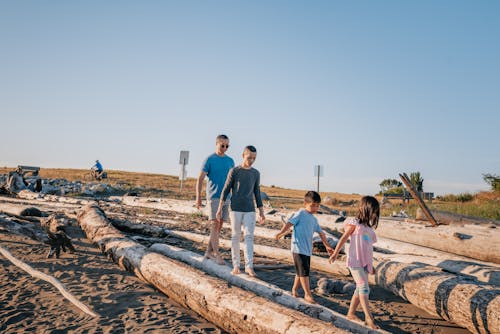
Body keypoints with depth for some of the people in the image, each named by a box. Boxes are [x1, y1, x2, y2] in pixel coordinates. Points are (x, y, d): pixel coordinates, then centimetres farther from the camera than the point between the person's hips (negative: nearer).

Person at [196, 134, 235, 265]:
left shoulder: (230, 161, 10)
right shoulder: (209, 160, -5)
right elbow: (200, 179, -7)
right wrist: (198, 198, -14)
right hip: (213, 197, -5)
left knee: (219, 225, 7)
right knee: (215, 225, -10)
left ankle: (209, 251, 17)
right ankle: (217, 254, -8)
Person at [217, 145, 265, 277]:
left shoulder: (256, 173, 8)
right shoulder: (234, 171, -2)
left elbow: (257, 193, 11)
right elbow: (226, 190, -1)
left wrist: (261, 212, 8)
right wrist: (220, 208, -5)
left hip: (250, 210, 2)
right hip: (235, 209, -2)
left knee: (249, 236, -6)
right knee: (235, 236, 2)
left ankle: (249, 266, -6)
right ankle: (236, 265, 11)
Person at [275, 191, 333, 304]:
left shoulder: (314, 219, 17)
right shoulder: (301, 214, -7)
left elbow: (321, 233, 24)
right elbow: (289, 223, -14)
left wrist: (327, 246, 25)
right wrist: (280, 233, -22)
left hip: (307, 249, 8)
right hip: (298, 248, -8)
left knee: (301, 271, 15)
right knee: (304, 271, -7)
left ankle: (294, 289, 31)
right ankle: (307, 293, -1)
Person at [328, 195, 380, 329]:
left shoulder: (369, 228, 15)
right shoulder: (355, 223, -4)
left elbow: (368, 247, 18)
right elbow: (344, 238, -1)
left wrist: (370, 265, 19)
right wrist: (335, 253, 1)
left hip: (365, 262, 7)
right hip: (355, 261, -7)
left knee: (360, 289, 12)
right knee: (364, 287, -13)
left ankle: (351, 313, 25)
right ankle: (368, 317, -12)